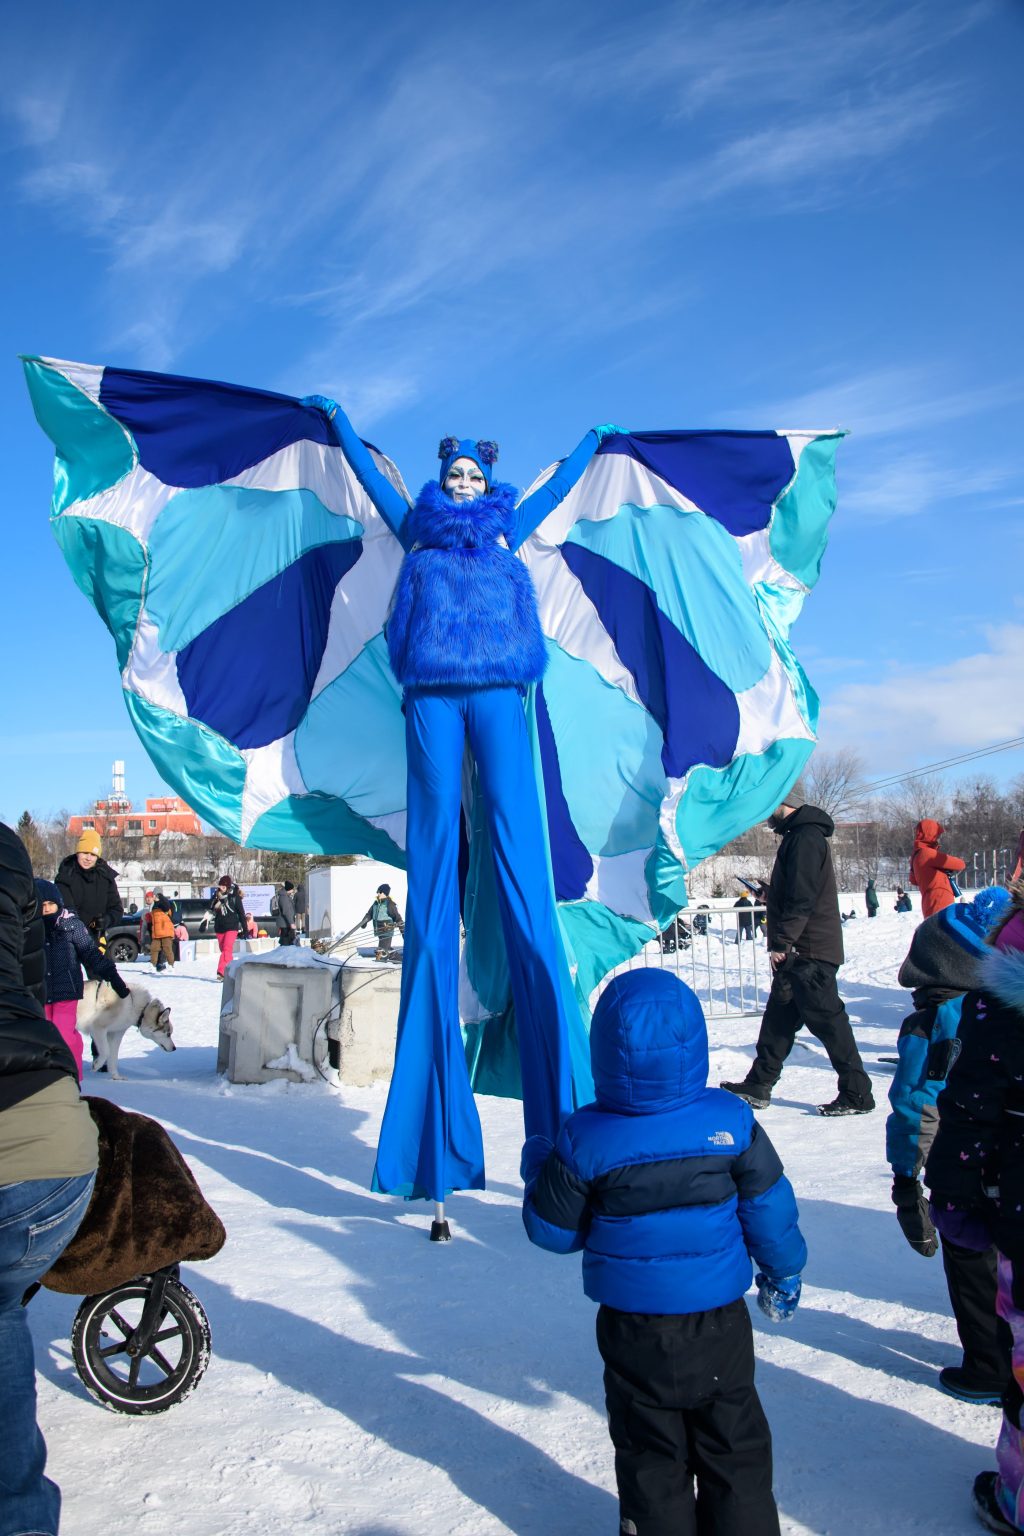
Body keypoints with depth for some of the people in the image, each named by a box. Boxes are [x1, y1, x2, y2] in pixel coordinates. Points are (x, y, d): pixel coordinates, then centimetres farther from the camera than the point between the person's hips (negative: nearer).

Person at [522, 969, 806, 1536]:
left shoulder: (585, 1139, -18)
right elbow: (769, 1208, -3)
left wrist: (537, 1165, 11)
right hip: (720, 1319, 1)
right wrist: (783, 1275, 15)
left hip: (633, 1328, -1)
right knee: (733, 1438, 20)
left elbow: (554, 1231, -6)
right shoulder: (731, 1121, -14)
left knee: (650, 1448, 18)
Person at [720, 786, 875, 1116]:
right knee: (778, 1018, 14)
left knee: (826, 1020, -5)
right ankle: (758, 1087, 21)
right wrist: (781, 944, 20)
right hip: (797, 952, 11)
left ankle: (857, 1095, 2)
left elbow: (802, 897, -22)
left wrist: (782, 942, -20)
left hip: (810, 952, -11)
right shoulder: (797, 835, 19)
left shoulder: (806, 837, -14)